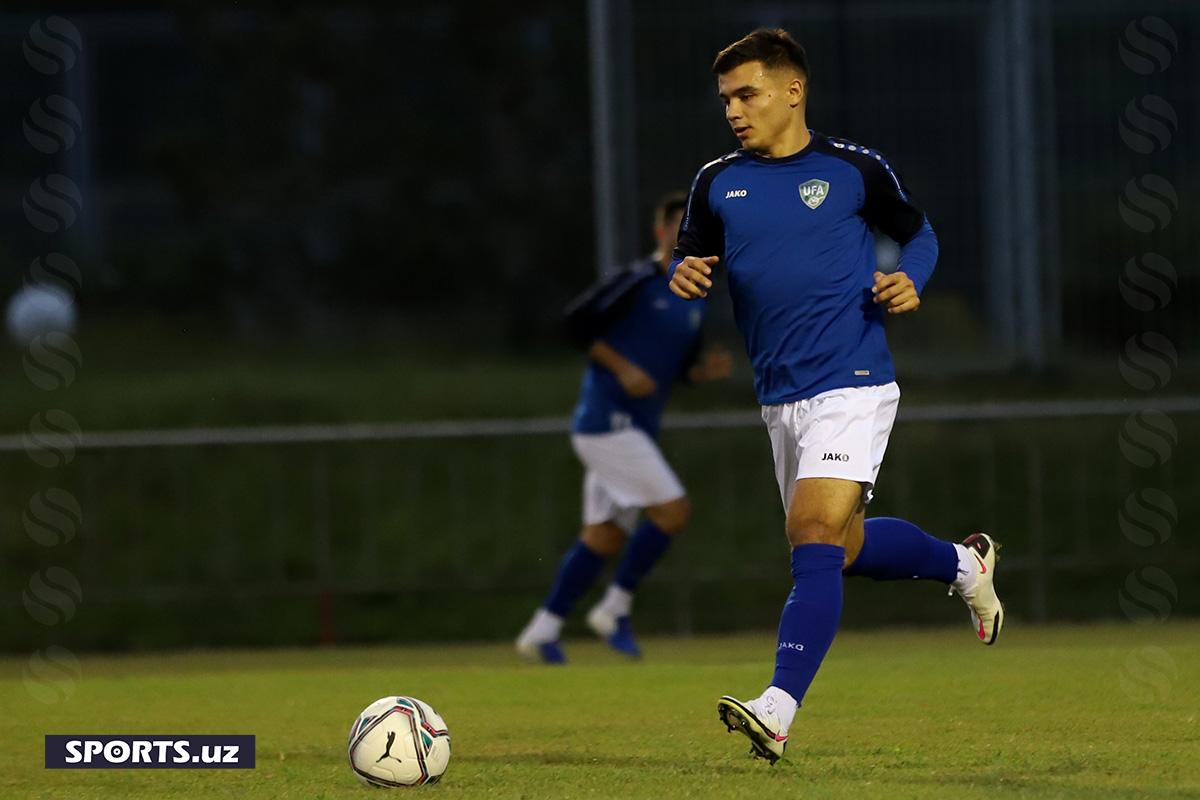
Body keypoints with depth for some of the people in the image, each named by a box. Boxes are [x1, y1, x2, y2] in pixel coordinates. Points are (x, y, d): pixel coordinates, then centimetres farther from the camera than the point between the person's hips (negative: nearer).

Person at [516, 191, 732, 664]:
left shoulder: (694, 300, 15)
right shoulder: (638, 283, -10)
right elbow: (576, 321, -11)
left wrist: (708, 370, 1)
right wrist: (622, 368, -17)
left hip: (635, 429, 9)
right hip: (607, 423, -9)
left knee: (604, 536, 7)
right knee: (673, 511, -15)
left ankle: (542, 632, 12)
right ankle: (616, 609, -5)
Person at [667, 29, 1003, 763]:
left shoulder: (855, 170, -2)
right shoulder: (718, 184, 7)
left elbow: (919, 233, 12)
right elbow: (691, 265, 14)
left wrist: (912, 280, -9)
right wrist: (684, 278, -10)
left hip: (853, 386, -6)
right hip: (782, 397, 6)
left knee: (815, 537, -20)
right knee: (845, 550, 17)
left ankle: (778, 711, -28)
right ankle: (963, 564, 45)